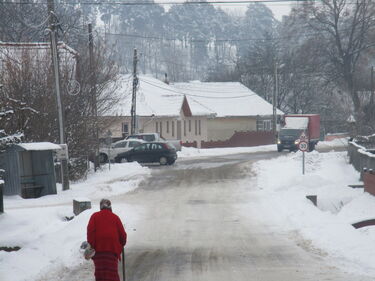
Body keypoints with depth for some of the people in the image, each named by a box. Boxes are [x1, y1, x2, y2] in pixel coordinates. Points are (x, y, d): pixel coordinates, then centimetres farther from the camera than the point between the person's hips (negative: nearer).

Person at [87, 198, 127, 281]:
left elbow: (90, 231, -4)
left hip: (98, 248, 0)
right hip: (113, 249, 0)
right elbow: (122, 233, 8)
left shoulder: (95, 216, 9)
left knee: (100, 271, 6)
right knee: (112, 271, 0)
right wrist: (121, 245, 25)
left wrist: (91, 246, -5)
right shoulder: (115, 217, 9)